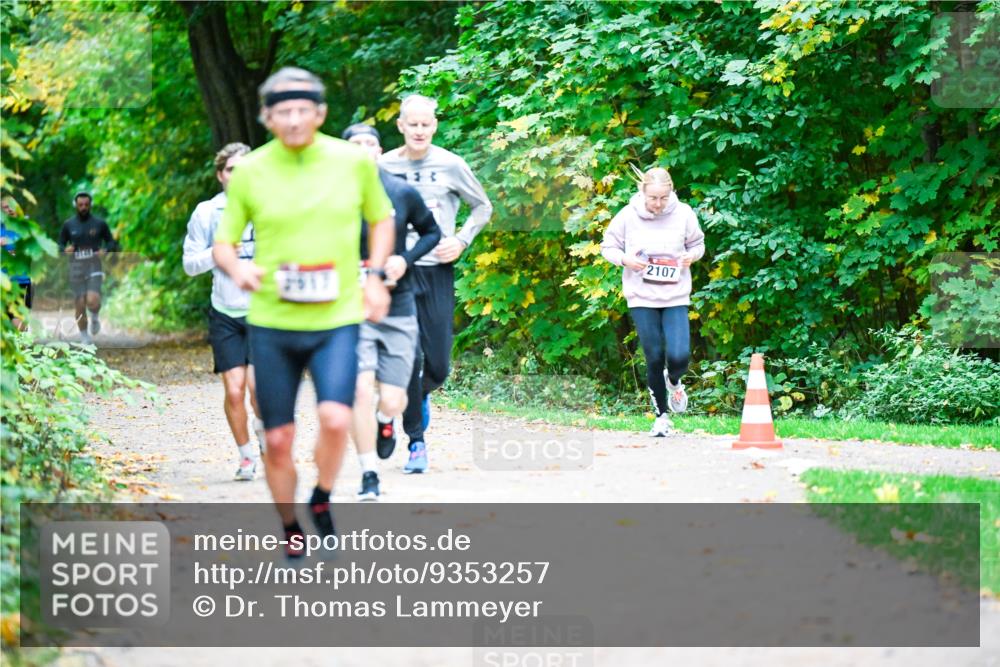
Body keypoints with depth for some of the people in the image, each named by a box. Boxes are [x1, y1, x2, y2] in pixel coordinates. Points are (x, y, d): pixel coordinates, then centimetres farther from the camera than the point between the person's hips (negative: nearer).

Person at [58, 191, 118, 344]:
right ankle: (85, 338, 17)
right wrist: (65, 250, -12)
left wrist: (105, 250, -13)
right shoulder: (68, 225, 4)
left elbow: (112, 243, 9)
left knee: (92, 301, -22)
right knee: (80, 306, 0)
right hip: (76, 268, 2)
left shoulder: (100, 223, 1)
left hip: (94, 267, -2)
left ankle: (95, 317, 12)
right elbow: (60, 245, 11)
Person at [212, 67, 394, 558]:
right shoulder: (250, 172, -2)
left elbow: (382, 218, 17)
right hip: (271, 323, 1)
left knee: (335, 418, -22)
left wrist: (375, 274, 3)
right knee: (278, 439, 4)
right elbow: (222, 243, 5)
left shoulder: (353, 161, 0)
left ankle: (322, 501, 7)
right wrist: (237, 268, -18)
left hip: (337, 320, -1)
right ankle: (290, 530, 26)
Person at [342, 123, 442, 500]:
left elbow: (431, 232, 12)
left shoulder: (403, 193, -2)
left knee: (393, 400, -1)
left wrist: (406, 260, -5)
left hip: (398, 308, 1)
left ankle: (385, 421, 38)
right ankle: (369, 475, -3)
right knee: (361, 389, -17)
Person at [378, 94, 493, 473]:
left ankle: (420, 396, 36)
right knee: (408, 360, -6)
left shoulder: (450, 165, 1)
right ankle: (416, 443, 5)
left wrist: (461, 241, -1)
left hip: (437, 272, 0)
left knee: (438, 366, 0)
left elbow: (483, 208, 12)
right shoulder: (382, 167, 2)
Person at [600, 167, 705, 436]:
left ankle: (674, 381, 24)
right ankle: (661, 416, 21)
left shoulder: (683, 214, -5)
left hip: (675, 296, 0)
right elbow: (608, 247, 4)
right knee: (654, 358, 2)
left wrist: (692, 255, -12)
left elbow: (697, 244, 10)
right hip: (641, 297, 0)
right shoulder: (628, 216, -7)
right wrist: (624, 259, -15)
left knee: (679, 356, -15)